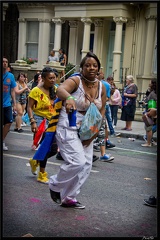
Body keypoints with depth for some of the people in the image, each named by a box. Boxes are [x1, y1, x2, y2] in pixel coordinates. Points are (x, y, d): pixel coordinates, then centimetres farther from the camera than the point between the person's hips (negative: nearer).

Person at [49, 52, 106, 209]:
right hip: (69, 128, -7)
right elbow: (60, 89, -35)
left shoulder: (101, 87, 4)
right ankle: (55, 185, 8)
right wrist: (69, 98, -59)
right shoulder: (75, 81, -14)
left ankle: (68, 198, 22)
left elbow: (102, 110, 8)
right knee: (77, 161, -19)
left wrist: (94, 132, -3)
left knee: (86, 165, 7)